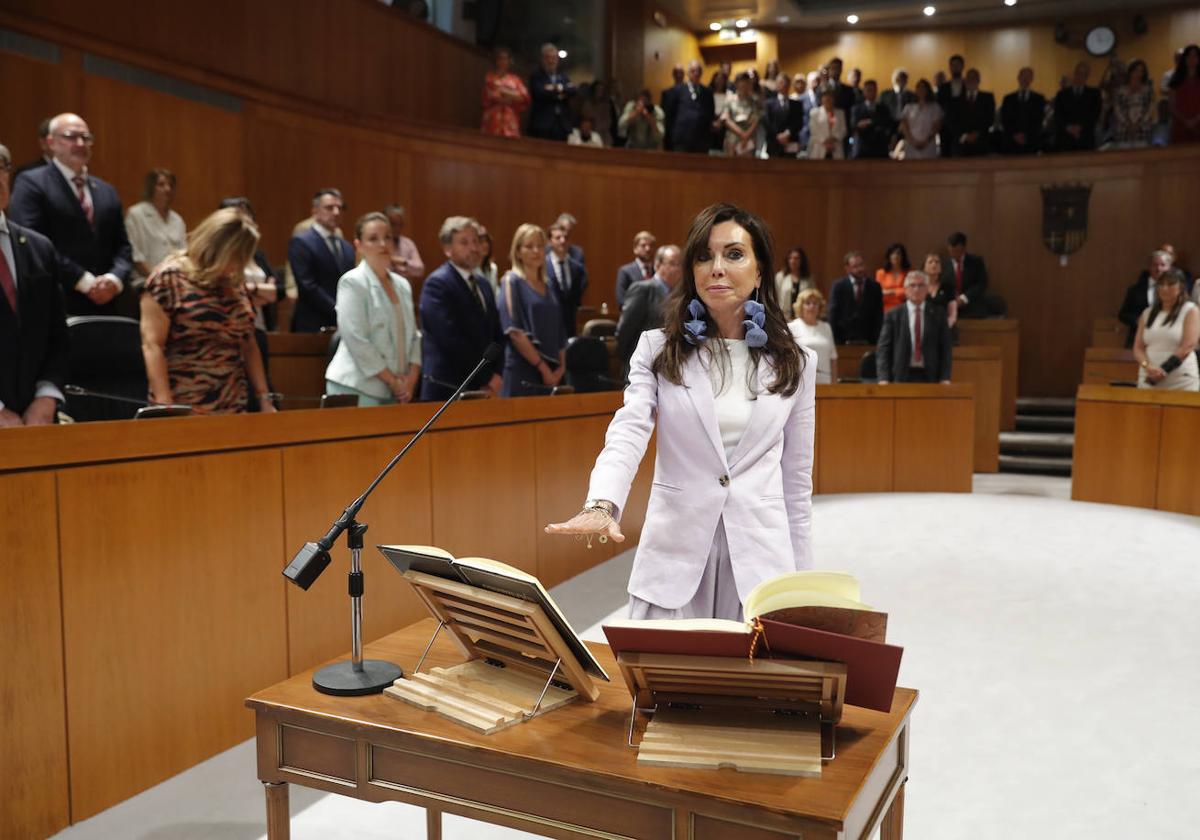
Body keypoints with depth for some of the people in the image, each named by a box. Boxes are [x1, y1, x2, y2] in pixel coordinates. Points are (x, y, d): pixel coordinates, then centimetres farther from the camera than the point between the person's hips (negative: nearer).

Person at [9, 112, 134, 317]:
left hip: (106, 305, 6)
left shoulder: (107, 191, 19)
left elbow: (122, 246, 16)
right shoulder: (31, 183, 0)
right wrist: (84, 281, -16)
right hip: (56, 306, -5)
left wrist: (116, 278, -6)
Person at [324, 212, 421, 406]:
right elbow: (356, 341, -13)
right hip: (356, 389, -6)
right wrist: (393, 380, -10)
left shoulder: (403, 285, 13)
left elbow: (413, 337, 14)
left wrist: (411, 379, -1)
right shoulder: (352, 282, -7)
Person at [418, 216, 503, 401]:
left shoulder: (483, 286, 16)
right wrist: (488, 377, -12)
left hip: (480, 389, 7)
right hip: (447, 390, -7)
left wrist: (493, 379, 1)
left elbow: (495, 336, 16)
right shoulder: (437, 283, -8)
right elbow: (450, 339, -17)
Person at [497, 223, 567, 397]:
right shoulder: (512, 282, -4)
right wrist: (543, 368, -14)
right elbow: (515, 332, -13)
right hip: (522, 372, -6)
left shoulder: (550, 287, 15)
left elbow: (559, 333, 14)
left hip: (552, 373, 6)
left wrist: (561, 367, -1)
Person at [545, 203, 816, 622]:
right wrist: (602, 504, -34)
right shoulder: (658, 350, 2)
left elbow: (796, 480, 9)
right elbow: (627, 433, -13)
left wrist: (801, 584, 10)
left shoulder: (794, 364, 5)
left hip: (760, 558, 1)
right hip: (675, 556, -1)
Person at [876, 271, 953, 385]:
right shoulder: (893, 315, 4)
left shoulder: (938, 314, 9)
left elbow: (945, 348, 7)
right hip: (901, 377, -1)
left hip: (929, 377, 1)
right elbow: (883, 349, 0)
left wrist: (945, 378, -4)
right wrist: (883, 378, -12)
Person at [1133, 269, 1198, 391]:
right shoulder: (1147, 313, 13)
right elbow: (1138, 348, 7)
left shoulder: (1190, 311, 1)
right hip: (1148, 379, 4)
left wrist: (1163, 370, -15)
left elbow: (1188, 346, -9)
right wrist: (1148, 366, -12)